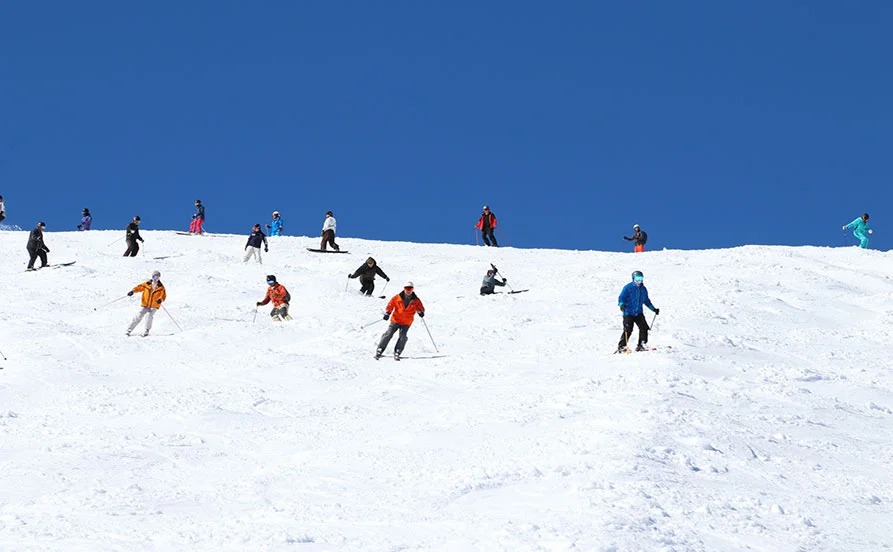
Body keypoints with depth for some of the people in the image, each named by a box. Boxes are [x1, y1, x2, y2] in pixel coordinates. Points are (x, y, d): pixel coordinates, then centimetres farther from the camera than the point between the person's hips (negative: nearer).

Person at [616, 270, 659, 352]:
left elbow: (646, 301, 24)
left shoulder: (643, 289, 12)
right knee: (628, 330, -14)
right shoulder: (628, 288, -6)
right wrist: (621, 304, -32)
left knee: (644, 328, -6)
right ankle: (621, 346, -3)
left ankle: (641, 345, 7)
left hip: (638, 313, 5)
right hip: (628, 313, -5)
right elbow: (621, 298, -11)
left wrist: (654, 309, 23)